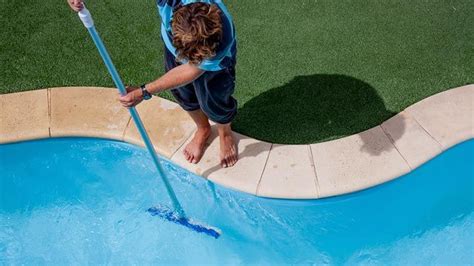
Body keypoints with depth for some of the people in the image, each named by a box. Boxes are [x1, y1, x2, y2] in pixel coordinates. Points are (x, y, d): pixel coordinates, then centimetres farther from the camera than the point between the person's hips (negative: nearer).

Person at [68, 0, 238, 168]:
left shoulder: (223, 43, -45)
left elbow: (191, 71, -31)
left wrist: (144, 92, -31)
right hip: (176, 40, 3)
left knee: (214, 100, 2)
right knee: (183, 93, 14)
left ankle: (225, 133, 39)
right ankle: (203, 130, 45)